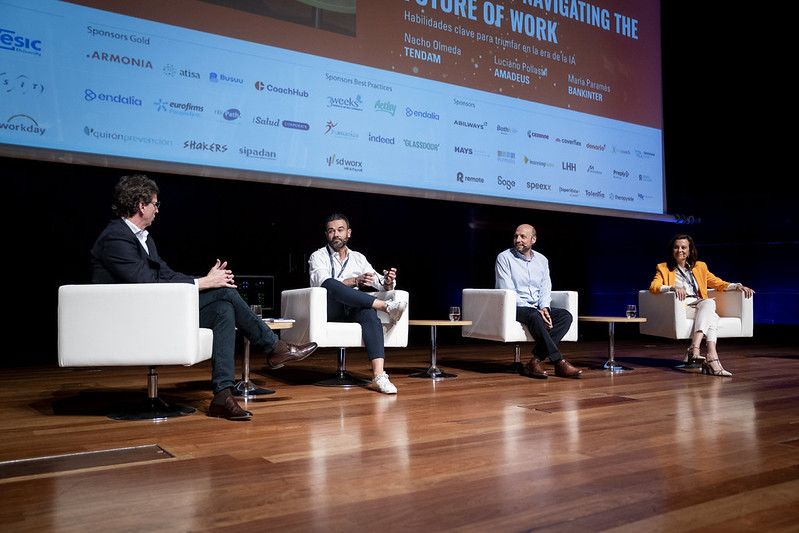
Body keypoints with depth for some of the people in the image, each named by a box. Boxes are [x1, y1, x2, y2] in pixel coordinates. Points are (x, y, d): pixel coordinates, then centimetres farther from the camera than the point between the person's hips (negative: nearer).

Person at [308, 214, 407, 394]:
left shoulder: (358, 258, 20)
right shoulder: (318, 256, 8)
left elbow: (380, 283, 12)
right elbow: (324, 283, -12)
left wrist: (388, 282, -14)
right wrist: (355, 281, -28)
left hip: (353, 310, 3)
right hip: (328, 311, -2)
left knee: (369, 312, -35)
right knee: (331, 284, -36)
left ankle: (379, 376, -49)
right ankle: (386, 306, -34)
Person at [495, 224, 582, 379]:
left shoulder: (542, 260, 14)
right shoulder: (504, 258, -3)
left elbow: (546, 290, 11)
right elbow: (507, 292, -11)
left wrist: (544, 308, -12)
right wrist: (535, 310, -19)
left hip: (537, 309, 6)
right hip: (514, 308, -6)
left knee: (565, 316, -21)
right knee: (534, 316, -37)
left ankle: (535, 362, -30)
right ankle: (559, 363, -33)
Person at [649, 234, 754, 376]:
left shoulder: (700, 267, 24)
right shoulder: (663, 268, 12)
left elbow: (719, 283, 25)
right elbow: (653, 287, -6)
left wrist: (737, 286, 4)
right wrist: (673, 287, -26)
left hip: (701, 307, 4)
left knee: (709, 302, -34)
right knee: (712, 317, -32)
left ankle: (694, 349, -48)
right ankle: (712, 358, -49)